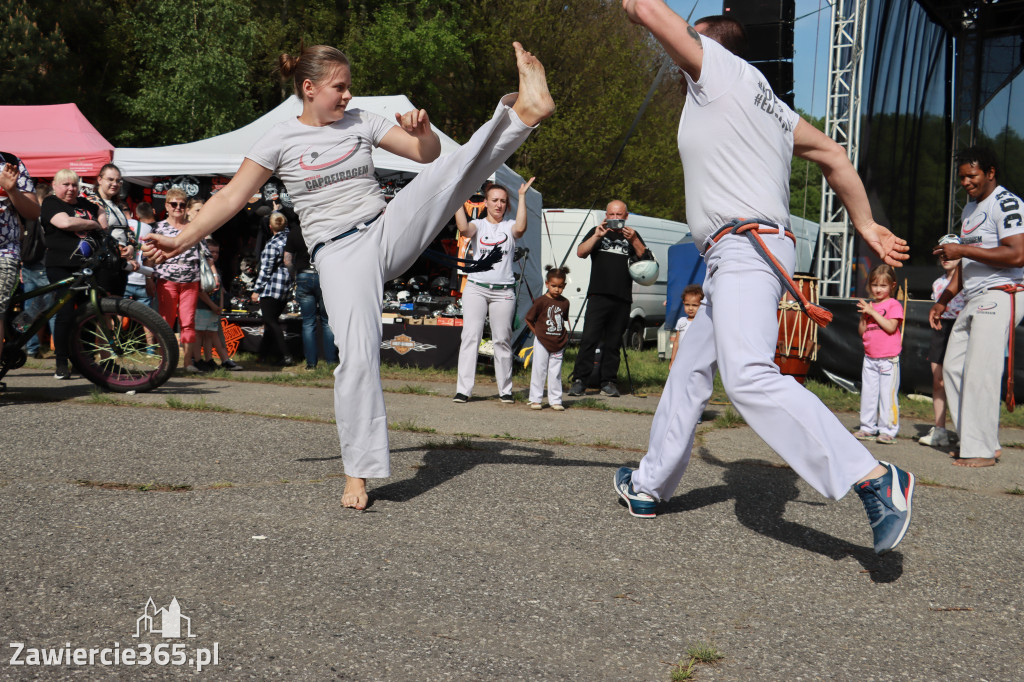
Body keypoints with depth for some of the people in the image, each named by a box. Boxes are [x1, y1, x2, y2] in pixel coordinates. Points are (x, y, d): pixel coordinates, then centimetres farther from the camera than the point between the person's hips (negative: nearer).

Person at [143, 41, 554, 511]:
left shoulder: (361, 122, 10)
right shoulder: (282, 139, 1)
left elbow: (428, 155, 12)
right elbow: (232, 197, 3)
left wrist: (423, 129, -11)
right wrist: (182, 240, -2)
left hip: (387, 234, 4)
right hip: (338, 253, -3)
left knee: (454, 167, -15)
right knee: (357, 354, -15)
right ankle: (358, 473, -7)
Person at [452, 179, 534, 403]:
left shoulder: (510, 227, 9)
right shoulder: (478, 225, 8)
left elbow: (520, 228, -16)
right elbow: (463, 228, -15)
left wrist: (522, 196, -13)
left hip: (503, 291, 0)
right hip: (476, 287, 0)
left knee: (502, 339, 3)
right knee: (471, 336, -6)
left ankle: (505, 389, 12)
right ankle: (463, 389, -6)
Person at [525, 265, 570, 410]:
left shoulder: (564, 302, 4)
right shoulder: (541, 301, -8)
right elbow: (529, 319, -1)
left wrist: (563, 333, 9)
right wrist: (537, 333, 1)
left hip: (558, 344, 3)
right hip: (542, 343, -3)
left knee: (556, 373, 7)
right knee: (539, 371, 1)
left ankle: (555, 400, 12)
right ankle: (535, 399, 8)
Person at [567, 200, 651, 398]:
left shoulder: (632, 235, 17)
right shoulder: (597, 232, 15)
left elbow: (645, 258, 6)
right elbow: (581, 252, 2)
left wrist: (634, 241, -10)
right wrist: (596, 236, -12)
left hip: (622, 298, 2)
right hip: (598, 296, -2)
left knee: (613, 343, 3)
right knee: (589, 339, -11)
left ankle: (608, 382, 8)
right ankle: (579, 381, -9)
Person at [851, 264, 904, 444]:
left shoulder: (894, 305, -4)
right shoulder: (869, 306, 13)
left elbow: (891, 327, -17)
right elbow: (862, 331, 11)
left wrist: (873, 312, -15)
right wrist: (864, 316, -5)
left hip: (888, 359, -6)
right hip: (870, 358, 6)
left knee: (887, 394, -4)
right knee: (867, 393, 9)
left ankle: (888, 430, 0)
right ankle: (868, 428, 17)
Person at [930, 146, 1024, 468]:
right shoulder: (969, 210, 21)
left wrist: (963, 250, -20)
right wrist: (944, 300, 23)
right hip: (973, 301, 10)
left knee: (979, 372, -13)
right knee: (953, 367, 7)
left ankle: (982, 450, -7)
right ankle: (979, 442, 14)